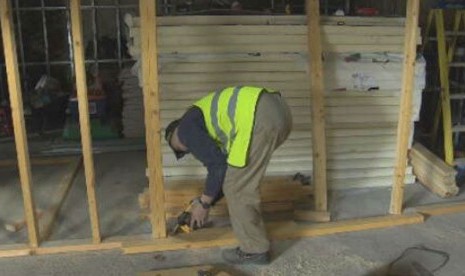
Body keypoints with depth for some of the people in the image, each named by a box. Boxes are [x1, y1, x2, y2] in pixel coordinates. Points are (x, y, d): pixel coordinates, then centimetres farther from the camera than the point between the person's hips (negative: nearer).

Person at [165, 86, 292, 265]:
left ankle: (254, 249, 15)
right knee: (242, 181, 23)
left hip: (260, 116, -10)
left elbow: (217, 165, 0)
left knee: (237, 186, 4)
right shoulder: (209, 127, 35)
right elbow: (224, 165, 37)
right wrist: (206, 202, 41)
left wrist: (204, 203, 13)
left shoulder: (186, 128, 9)